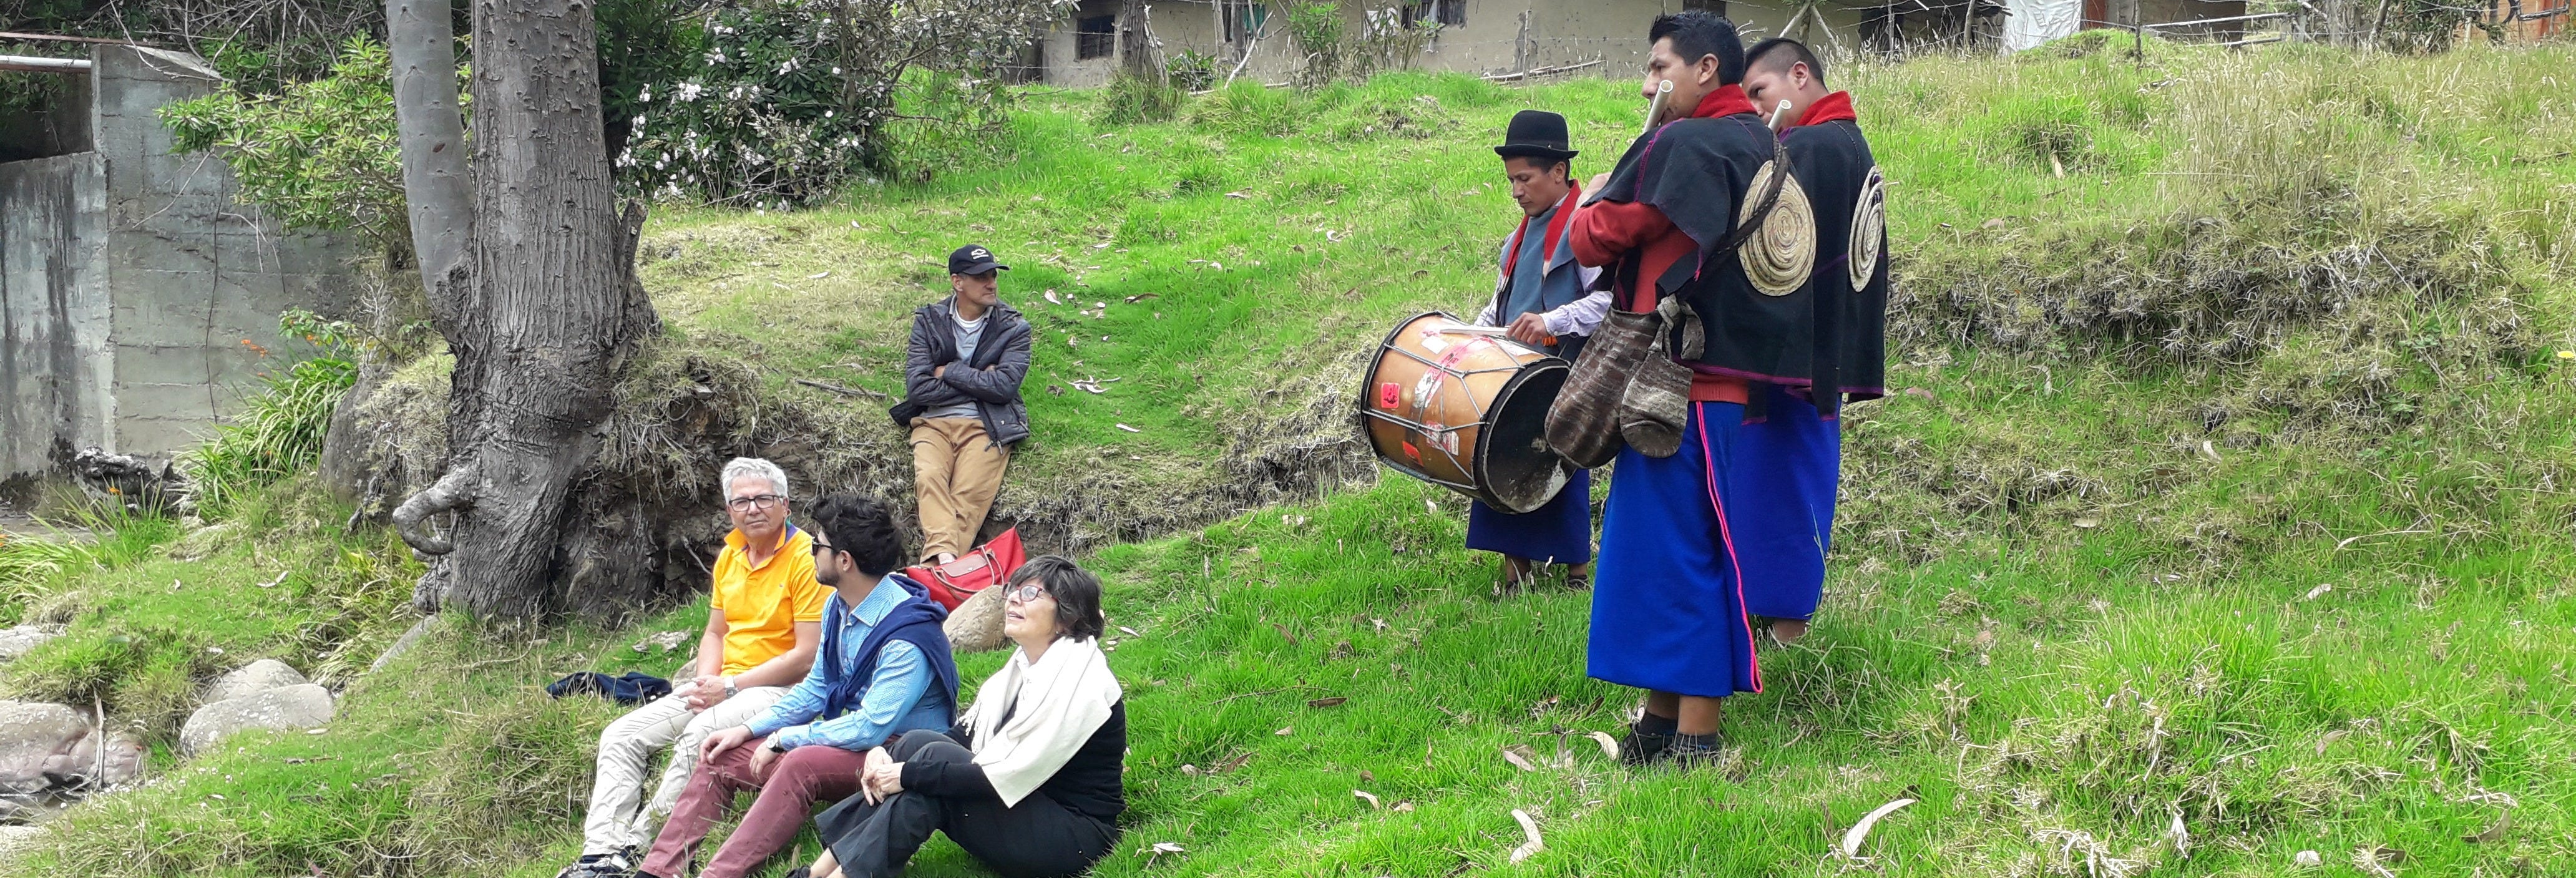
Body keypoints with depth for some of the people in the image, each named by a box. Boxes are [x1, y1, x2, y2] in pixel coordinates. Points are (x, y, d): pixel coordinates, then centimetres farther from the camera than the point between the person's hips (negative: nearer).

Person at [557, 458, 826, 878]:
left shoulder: (805, 559, -12)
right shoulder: (729, 556, 13)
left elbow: (808, 655, -17)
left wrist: (729, 687, -16)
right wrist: (706, 682, 0)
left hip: (780, 688, -8)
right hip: (723, 685, 9)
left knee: (698, 738, -34)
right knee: (622, 735, -5)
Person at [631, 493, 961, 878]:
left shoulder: (909, 635, -24)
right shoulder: (838, 606, 5)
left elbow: (870, 728, -27)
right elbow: (817, 688, 17)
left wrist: (783, 739, -17)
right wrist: (749, 729, 6)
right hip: (855, 736, 10)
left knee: (801, 764, -36)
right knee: (722, 757, 2)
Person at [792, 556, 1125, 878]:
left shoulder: (1079, 681, -18)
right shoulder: (1024, 667, 10)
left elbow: (1010, 777, -24)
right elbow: (965, 737, 8)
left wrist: (910, 775, -21)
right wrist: (884, 755, -9)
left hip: (1078, 836, -8)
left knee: (932, 758, -22)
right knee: (920, 743, -10)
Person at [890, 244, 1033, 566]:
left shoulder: (1012, 328, 6)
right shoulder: (929, 321, 9)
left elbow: (1004, 387, -9)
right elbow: (917, 388, -2)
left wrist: (949, 372, -2)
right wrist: (979, 381, -3)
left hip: (986, 425, -1)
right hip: (934, 422, 1)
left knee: (970, 493, -26)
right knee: (929, 478, -29)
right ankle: (944, 557, -45)